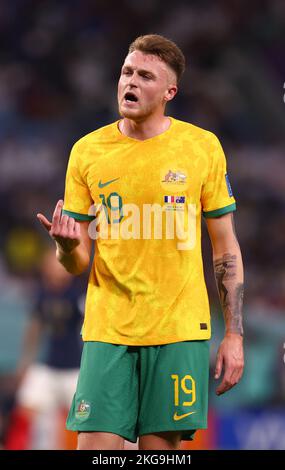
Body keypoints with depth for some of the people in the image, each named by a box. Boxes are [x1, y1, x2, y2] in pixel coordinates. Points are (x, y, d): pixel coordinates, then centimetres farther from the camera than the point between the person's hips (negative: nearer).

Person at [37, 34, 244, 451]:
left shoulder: (203, 147, 2)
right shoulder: (88, 151, 4)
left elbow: (226, 248, 6)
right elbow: (78, 263, 7)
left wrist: (234, 334, 1)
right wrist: (67, 247, -18)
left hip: (178, 330, -1)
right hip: (107, 330, 1)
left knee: (162, 446, -1)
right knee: (95, 444, -7)